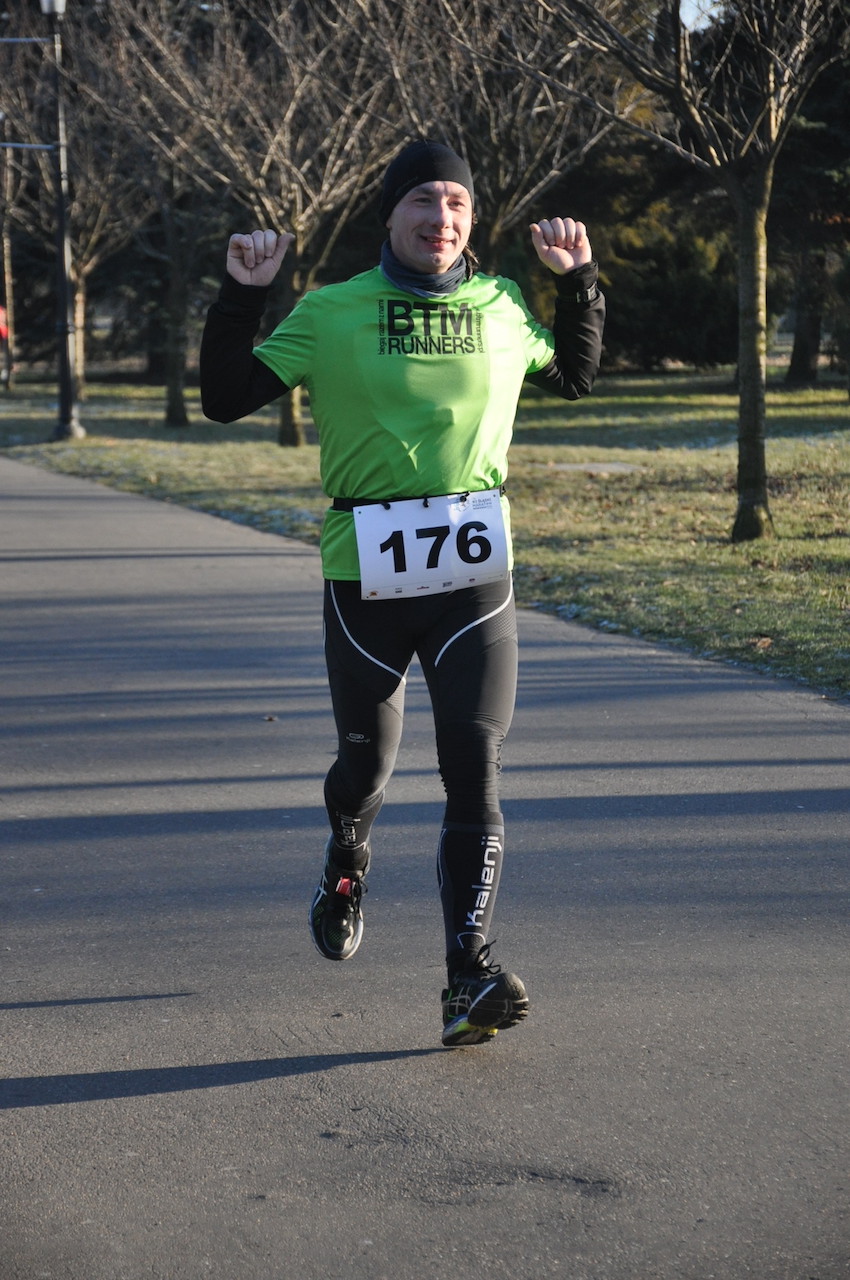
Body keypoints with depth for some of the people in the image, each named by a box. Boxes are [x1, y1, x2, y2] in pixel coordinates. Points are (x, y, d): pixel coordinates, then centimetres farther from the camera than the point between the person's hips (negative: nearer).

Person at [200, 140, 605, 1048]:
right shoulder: (330, 314, -1)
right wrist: (241, 296, -9)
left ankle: (469, 976, -14)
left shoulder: (501, 307, 6)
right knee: (367, 763, 14)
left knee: (474, 768, -12)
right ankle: (346, 867, 49)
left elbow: (576, 378, 25)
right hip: (365, 579, -1)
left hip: (475, 579, 1)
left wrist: (578, 280, 13)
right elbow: (223, 400, 2)